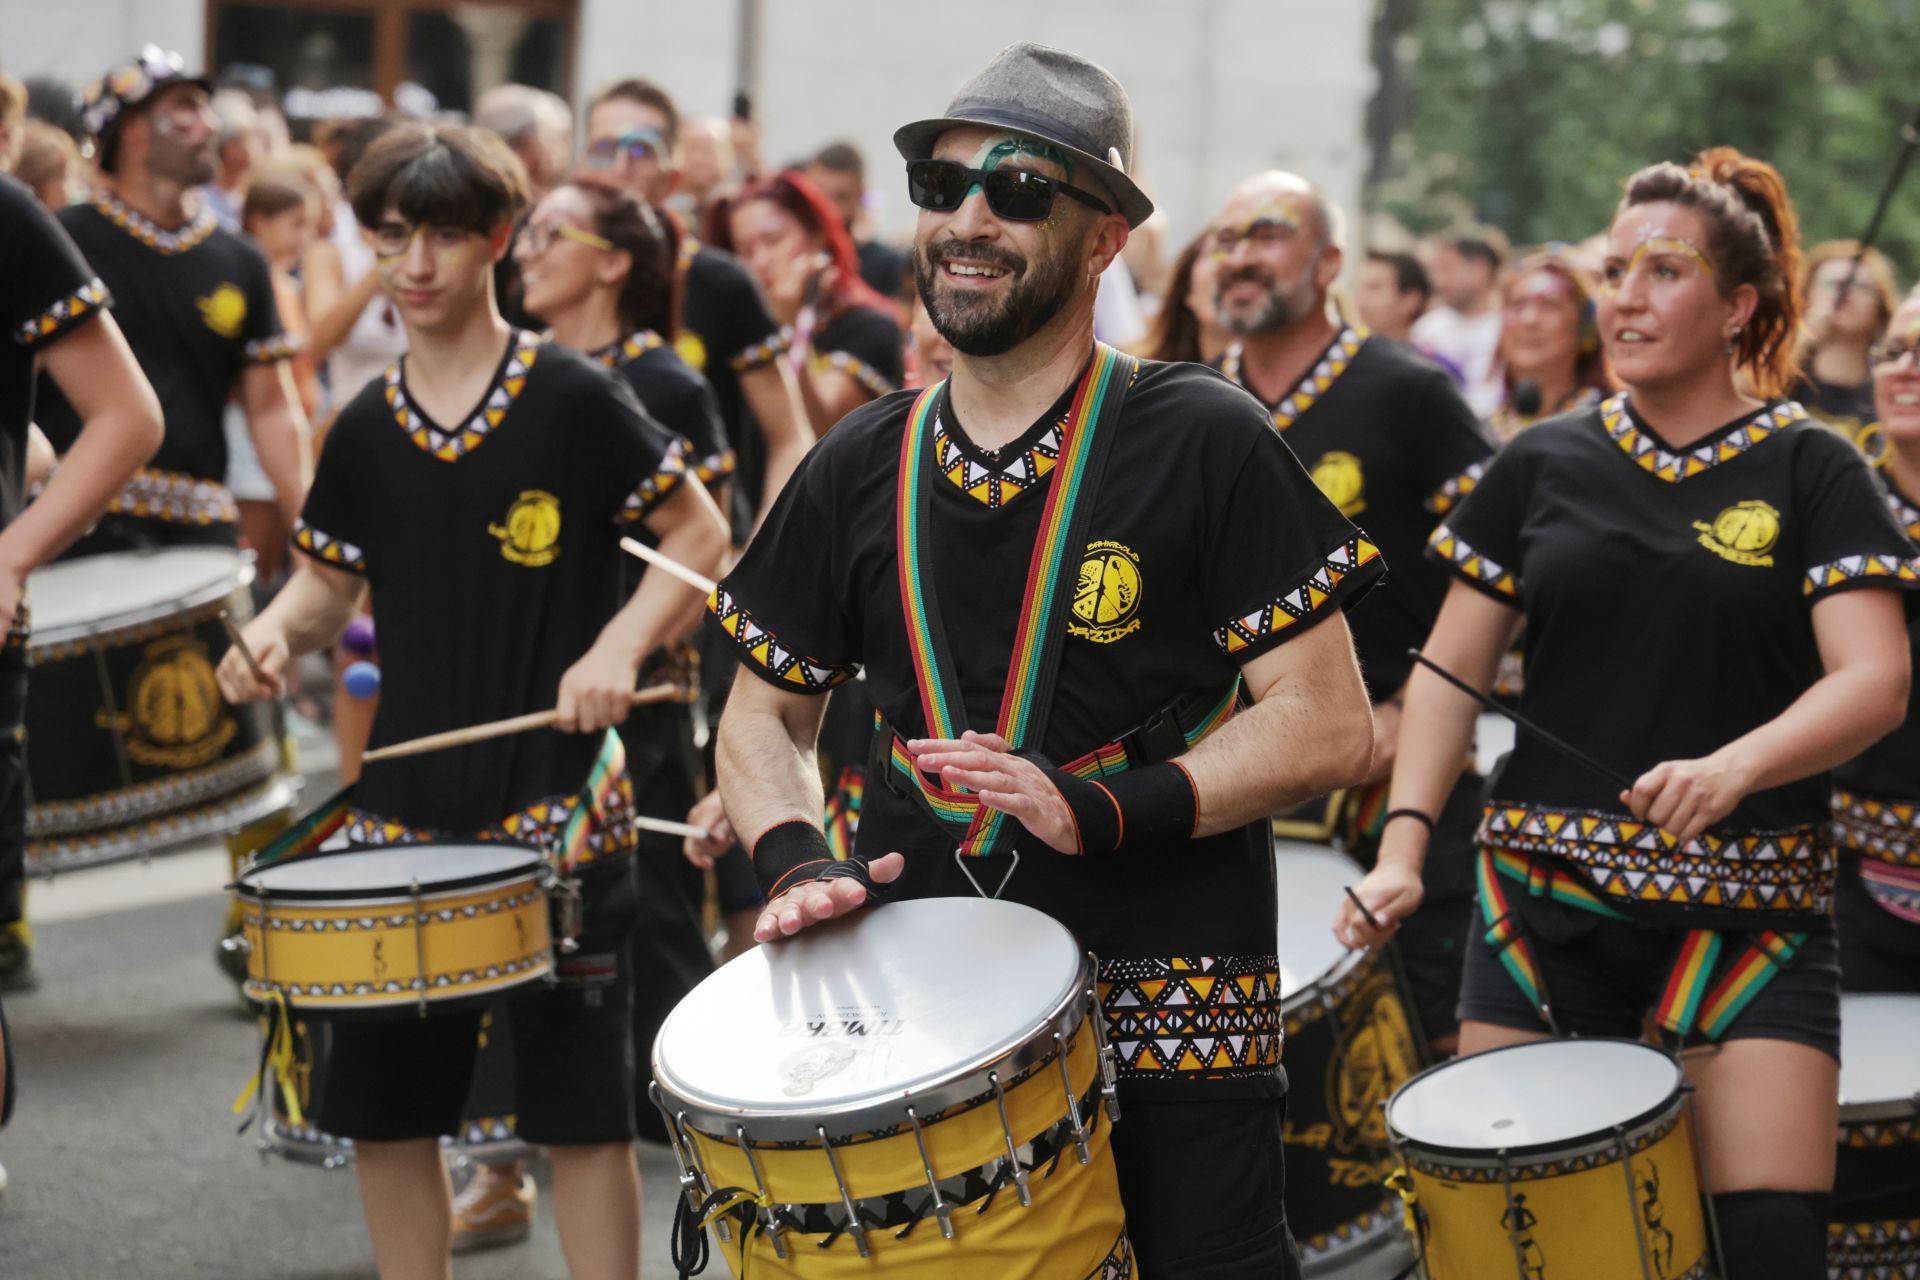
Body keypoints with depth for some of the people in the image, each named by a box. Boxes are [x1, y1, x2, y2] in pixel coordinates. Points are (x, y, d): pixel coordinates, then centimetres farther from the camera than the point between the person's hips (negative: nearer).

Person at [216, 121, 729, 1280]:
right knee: (384, 1109, 10)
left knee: (581, 1108, 0)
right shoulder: (368, 429, 8)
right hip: (404, 807, 5)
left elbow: (701, 536, -2)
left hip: (558, 803, -5)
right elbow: (333, 582, 17)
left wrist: (622, 643, -16)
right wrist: (277, 633, -4)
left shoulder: (573, 399, -6)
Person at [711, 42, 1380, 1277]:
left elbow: (1327, 723, -8)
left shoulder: (1201, 443, -5)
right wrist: (797, 858, -3)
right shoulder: (863, 468, 8)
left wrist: (1106, 811, -20)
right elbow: (765, 713, 17)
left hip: (1171, 1021, -3)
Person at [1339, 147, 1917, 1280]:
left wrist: (1731, 767, -28)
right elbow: (1452, 669, 9)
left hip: (1749, 907, -2)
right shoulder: (1544, 466, 9)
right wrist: (1405, 842, -5)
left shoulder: (1811, 473, 1)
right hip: (1546, 895, 3)